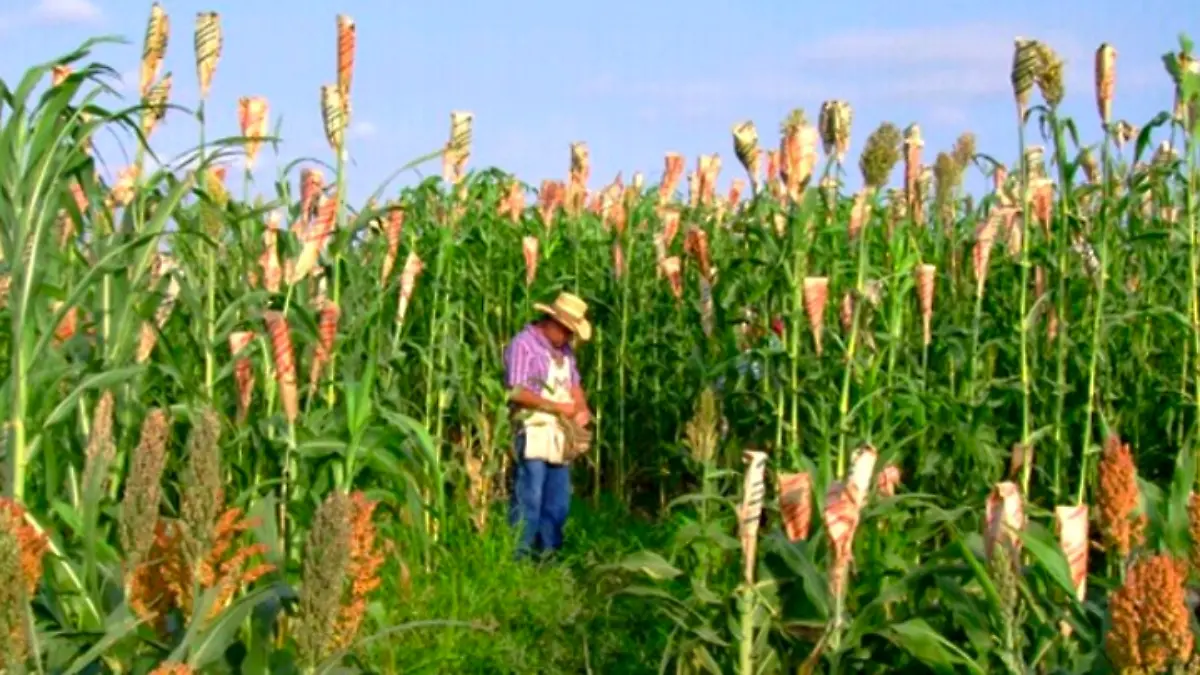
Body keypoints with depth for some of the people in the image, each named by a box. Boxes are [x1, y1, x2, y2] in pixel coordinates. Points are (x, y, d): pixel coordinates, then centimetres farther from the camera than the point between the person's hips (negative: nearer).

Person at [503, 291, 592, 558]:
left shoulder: (564, 350, 18)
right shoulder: (524, 344, -9)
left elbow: (574, 384, 21)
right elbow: (516, 392, -16)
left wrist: (582, 409, -2)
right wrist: (558, 407, -13)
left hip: (560, 436, 8)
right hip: (533, 434, -8)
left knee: (557, 504, 11)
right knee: (529, 500, -8)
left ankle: (548, 554, 19)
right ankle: (519, 557, -3)